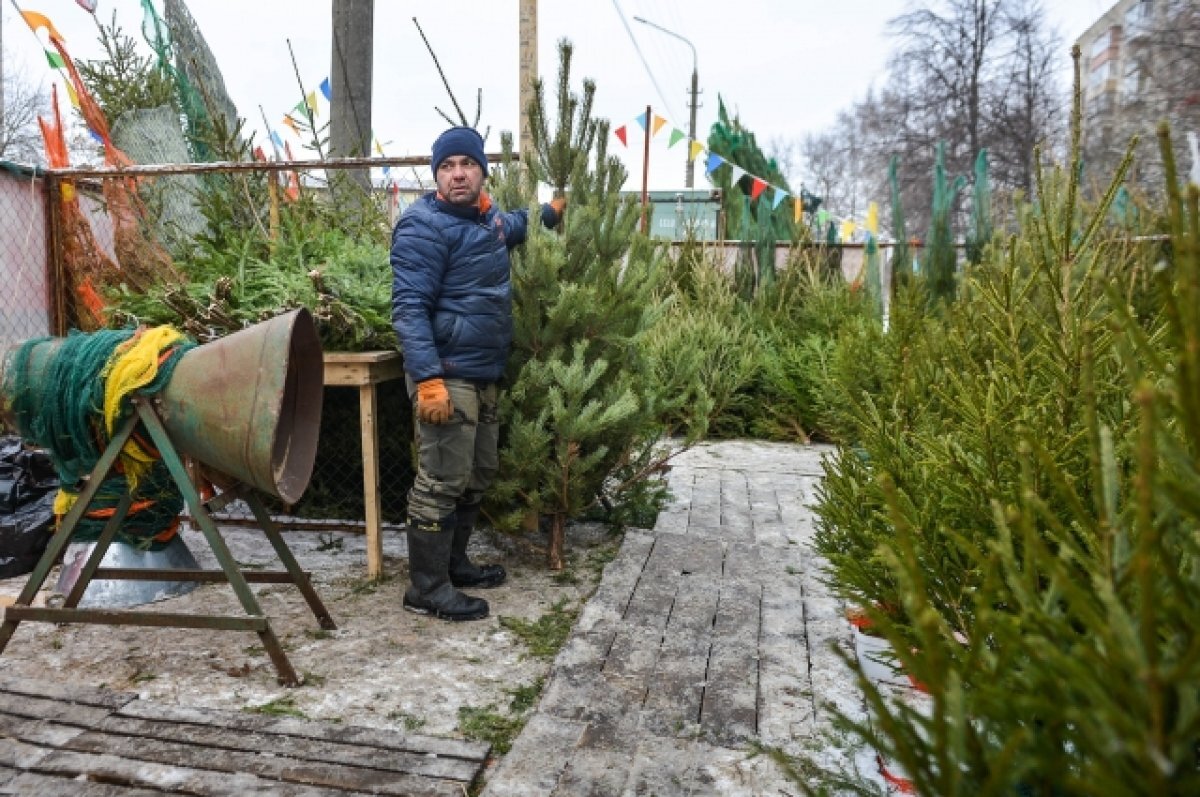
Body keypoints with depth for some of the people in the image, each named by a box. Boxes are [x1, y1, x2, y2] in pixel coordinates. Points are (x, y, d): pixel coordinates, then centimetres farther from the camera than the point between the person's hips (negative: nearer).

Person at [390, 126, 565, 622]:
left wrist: (550, 212, 40)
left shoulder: (488, 218, 12)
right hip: (448, 375, -9)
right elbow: (409, 307, -21)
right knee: (442, 482, -5)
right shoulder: (424, 226, -14)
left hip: (485, 374, 9)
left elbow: (514, 227, 39)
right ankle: (426, 589, 8)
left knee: (479, 475, 17)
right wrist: (427, 378, -28)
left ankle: (453, 563, 32)